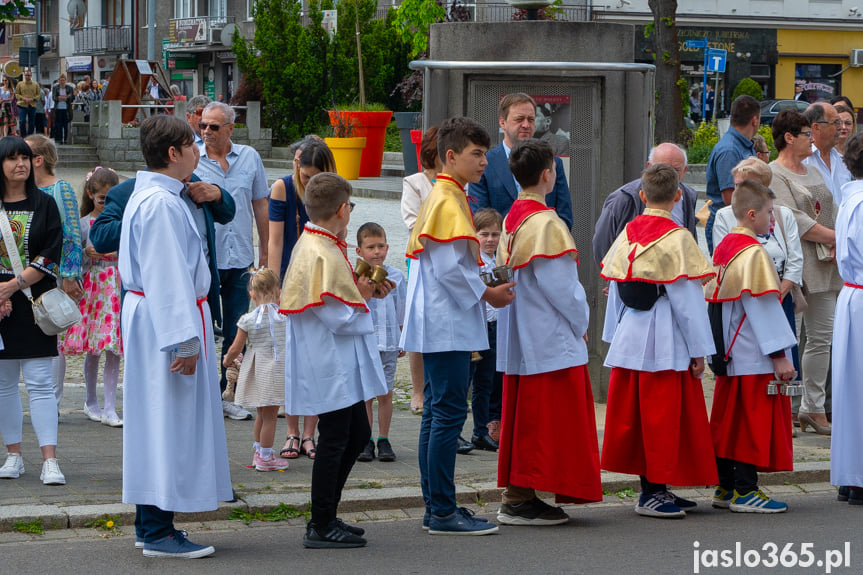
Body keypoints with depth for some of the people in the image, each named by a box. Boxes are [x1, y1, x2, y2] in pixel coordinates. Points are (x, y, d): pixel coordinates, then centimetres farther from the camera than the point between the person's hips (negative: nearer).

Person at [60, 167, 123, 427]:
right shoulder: (83, 224, 2)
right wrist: (87, 254, -15)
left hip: (117, 287, 1)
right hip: (92, 287, -1)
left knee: (114, 350, -3)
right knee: (92, 351, 3)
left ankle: (110, 408, 0)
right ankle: (91, 402, 22)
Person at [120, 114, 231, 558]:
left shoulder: (148, 197, 15)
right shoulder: (161, 204, -18)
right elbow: (165, 276, -22)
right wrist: (183, 340, -23)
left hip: (149, 315, 11)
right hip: (165, 320, -11)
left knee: (155, 420, 14)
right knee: (168, 420, -7)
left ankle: (150, 525, 21)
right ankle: (158, 532, -4)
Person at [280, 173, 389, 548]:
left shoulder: (319, 246, 11)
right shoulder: (320, 255, -21)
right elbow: (338, 318, -23)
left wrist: (362, 291, 7)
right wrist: (364, 298, -6)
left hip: (342, 367, 11)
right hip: (332, 367, -11)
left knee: (357, 435, 17)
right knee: (334, 440, -2)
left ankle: (325, 517, 24)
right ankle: (321, 527, 6)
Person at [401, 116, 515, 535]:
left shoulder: (437, 197, 17)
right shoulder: (450, 200, -14)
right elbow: (450, 266, -21)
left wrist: (482, 289, 16)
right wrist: (486, 294, -9)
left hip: (437, 323, 11)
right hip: (448, 325, -11)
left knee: (437, 412, 12)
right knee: (449, 413, -9)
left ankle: (436, 507, 16)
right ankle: (443, 512, -8)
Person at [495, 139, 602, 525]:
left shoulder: (512, 219, 11)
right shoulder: (545, 223, -17)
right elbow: (558, 283, -20)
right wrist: (580, 321, -4)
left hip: (519, 336, 9)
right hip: (550, 335, -9)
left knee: (522, 417, 13)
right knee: (544, 417, -4)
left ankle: (514, 494, 15)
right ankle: (521, 500, -4)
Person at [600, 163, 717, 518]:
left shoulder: (627, 234, 5)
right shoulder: (677, 239, -13)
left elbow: (614, 288, 10)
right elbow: (687, 298, -12)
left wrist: (615, 337, 19)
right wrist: (699, 349, -6)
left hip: (628, 338, 7)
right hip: (666, 342, -7)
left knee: (633, 412, 10)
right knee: (662, 413, -1)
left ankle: (651, 488, 18)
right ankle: (654, 492, -1)